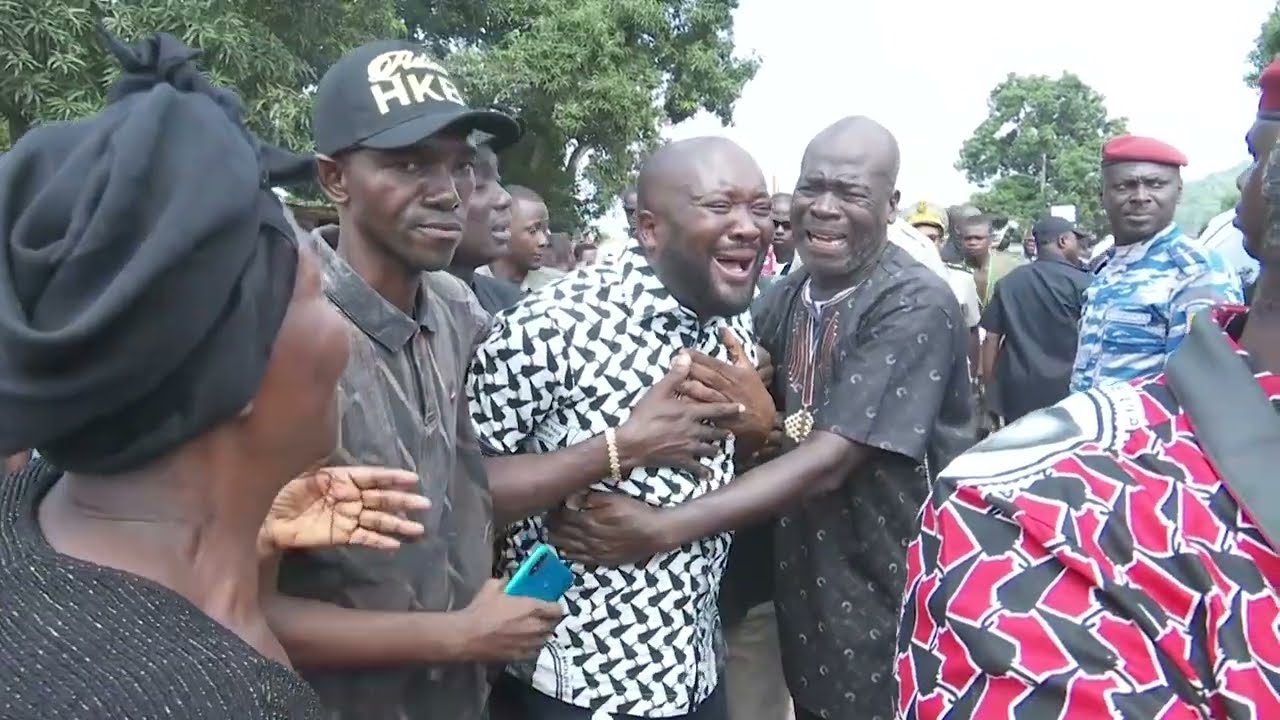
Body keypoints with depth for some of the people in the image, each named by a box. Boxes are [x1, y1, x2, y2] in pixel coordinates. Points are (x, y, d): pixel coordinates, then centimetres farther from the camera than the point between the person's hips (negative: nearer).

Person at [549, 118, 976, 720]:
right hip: (809, 598, 6)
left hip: (897, 607, -5)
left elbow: (829, 460, -26)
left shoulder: (916, 307, -20)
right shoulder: (784, 299, 1)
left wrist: (663, 527, -31)